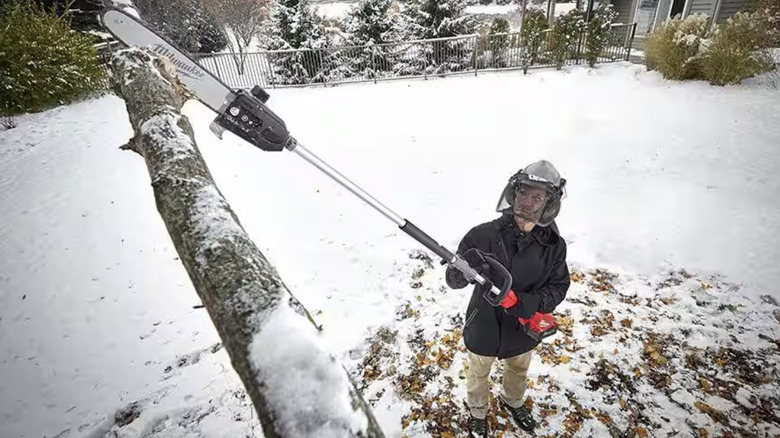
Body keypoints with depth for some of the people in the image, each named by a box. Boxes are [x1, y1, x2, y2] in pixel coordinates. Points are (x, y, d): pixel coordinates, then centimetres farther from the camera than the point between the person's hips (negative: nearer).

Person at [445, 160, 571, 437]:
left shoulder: (554, 245, -17)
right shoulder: (483, 235, -25)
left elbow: (558, 286, -7)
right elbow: (452, 280, -22)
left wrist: (533, 303, -27)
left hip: (524, 329, 3)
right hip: (484, 327, -2)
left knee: (518, 370, 32)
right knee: (478, 375, 25)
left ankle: (512, 401, 65)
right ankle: (477, 413, 56)